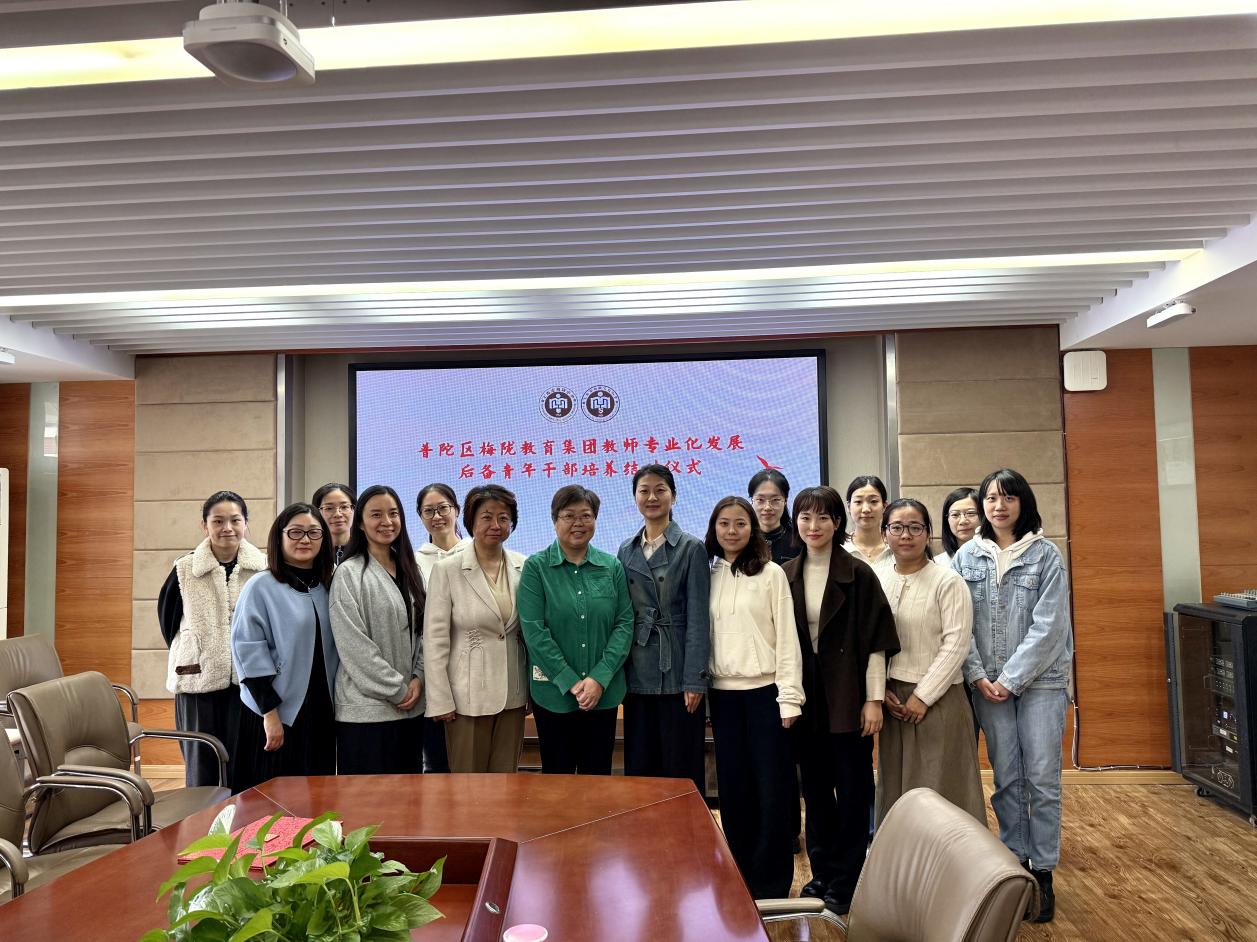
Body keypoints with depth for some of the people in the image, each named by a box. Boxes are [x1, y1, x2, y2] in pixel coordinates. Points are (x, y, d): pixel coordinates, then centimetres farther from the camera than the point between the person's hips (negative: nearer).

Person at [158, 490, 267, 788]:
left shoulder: (264, 567, -2)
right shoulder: (185, 569, 0)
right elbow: (166, 613, 14)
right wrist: (187, 654, 12)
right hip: (198, 679, 0)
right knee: (201, 766, 8)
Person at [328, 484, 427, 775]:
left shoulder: (409, 570, 12)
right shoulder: (349, 573, -8)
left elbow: (422, 631, 12)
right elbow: (353, 644, -13)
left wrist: (418, 679, -3)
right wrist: (397, 690, -11)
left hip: (411, 706, 6)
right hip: (367, 707, -6)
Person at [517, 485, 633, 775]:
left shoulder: (612, 566, 3)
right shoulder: (536, 567, -4)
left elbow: (624, 624, 0)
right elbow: (533, 630, -10)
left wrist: (599, 678, -11)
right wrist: (571, 682, -14)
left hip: (604, 692, 2)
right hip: (554, 692, -2)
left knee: (597, 775, 11)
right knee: (557, 776, 11)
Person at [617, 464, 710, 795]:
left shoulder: (691, 548, -4)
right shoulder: (626, 551, 9)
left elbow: (697, 619, -8)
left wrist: (695, 680, -12)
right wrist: (617, 674, 5)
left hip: (676, 673, -4)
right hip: (637, 675, 4)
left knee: (681, 768, 4)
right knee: (639, 767, 11)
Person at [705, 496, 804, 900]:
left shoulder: (771, 574, -4)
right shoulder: (708, 576, 7)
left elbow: (787, 638, -6)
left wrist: (789, 697, -10)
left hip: (764, 691, -3)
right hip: (723, 693, 4)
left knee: (772, 789, 2)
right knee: (732, 788, 10)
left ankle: (771, 885, 15)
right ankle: (740, 878, 24)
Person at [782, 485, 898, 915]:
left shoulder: (858, 574, -8)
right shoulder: (786, 576, 3)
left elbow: (876, 641, -8)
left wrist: (874, 699, -10)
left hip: (847, 696, -3)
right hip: (804, 697, 4)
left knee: (852, 787, 6)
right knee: (814, 786, 14)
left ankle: (845, 880, 20)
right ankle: (822, 871, 29)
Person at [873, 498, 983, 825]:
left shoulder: (947, 581, -8)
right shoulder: (876, 578, 4)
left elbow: (956, 645, -12)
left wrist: (923, 696, -13)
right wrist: (880, 689, -1)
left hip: (937, 698, -4)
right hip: (891, 698, 4)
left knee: (939, 787, 2)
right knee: (895, 783, 11)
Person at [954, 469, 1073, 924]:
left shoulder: (1045, 554, -3)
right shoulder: (967, 556, 3)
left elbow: (1048, 625, -9)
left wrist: (1012, 678, -12)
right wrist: (978, 677, -7)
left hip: (1040, 680, -2)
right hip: (987, 683, 2)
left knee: (1042, 778, 1)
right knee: (1006, 779, 8)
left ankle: (1043, 873, 14)